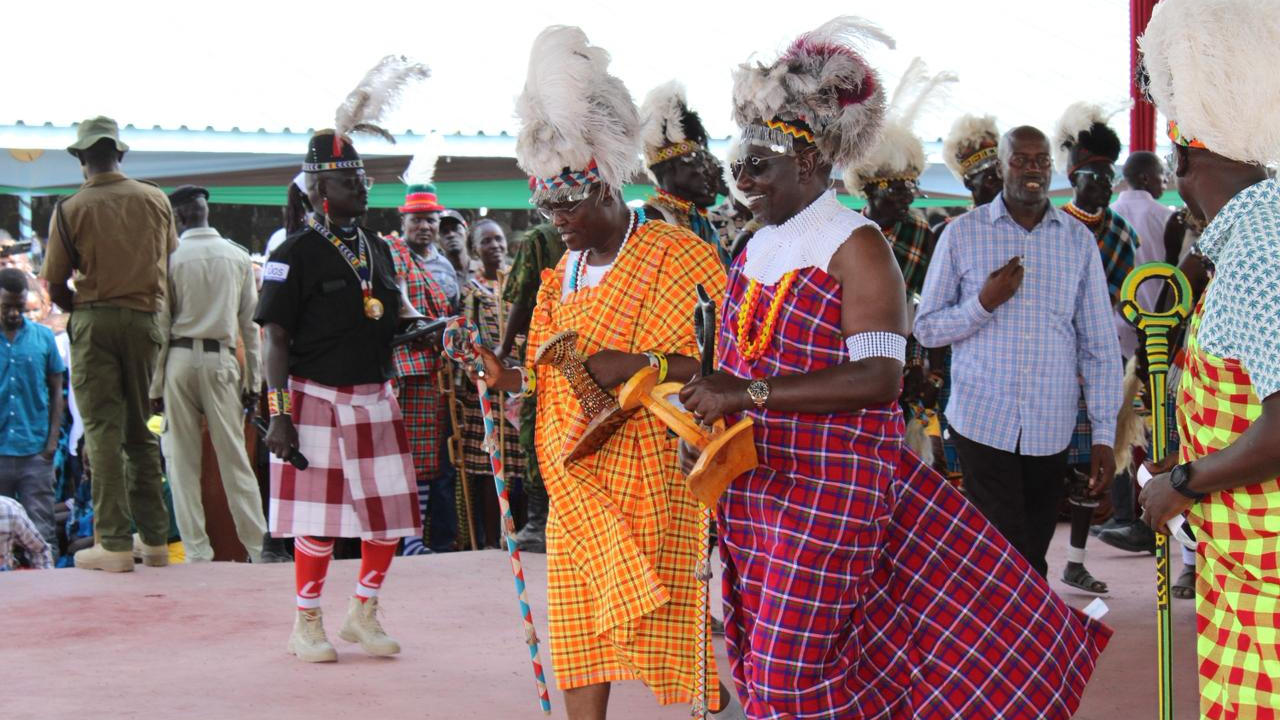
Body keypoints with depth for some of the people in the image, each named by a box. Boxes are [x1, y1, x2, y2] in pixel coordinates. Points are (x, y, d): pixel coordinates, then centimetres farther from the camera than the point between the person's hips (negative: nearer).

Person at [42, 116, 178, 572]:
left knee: (103, 431, -2)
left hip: (93, 319, -3)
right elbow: (169, 264, 12)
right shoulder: (155, 200, 4)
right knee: (140, 430, 12)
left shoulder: (71, 209, -5)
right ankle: (155, 539, 14)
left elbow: (56, 287, -4)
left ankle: (114, 544, -6)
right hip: (145, 319, 3)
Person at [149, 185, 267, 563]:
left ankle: (197, 549, 2)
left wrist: (155, 385, 2)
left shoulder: (171, 256, -3)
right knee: (234, 457, 4)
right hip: (221, 358, 2)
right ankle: (258, 546, 1)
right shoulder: (238, 256, 5)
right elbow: (249, 323, 7)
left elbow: (160, 325, -3)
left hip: (181, 358, -2)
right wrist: (253, 380, 12)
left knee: (183, 460, 4)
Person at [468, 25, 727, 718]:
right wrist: (508, 376, 1)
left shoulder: (678, 254, -6)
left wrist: (638, 367, -22)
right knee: (580, 624, 6)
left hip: (652, 472, -7)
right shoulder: (562, 273, 17)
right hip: (578, 476, 7)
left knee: (663, 620, -7)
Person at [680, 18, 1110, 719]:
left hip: (830, 489, -8)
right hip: (756, 480, 8)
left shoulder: (854, 245, -12)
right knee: (762, 656, 12)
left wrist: (748, 393, -25)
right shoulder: (758, 247, 12)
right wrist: (710, 408, 4)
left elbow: (878, 376, -22)